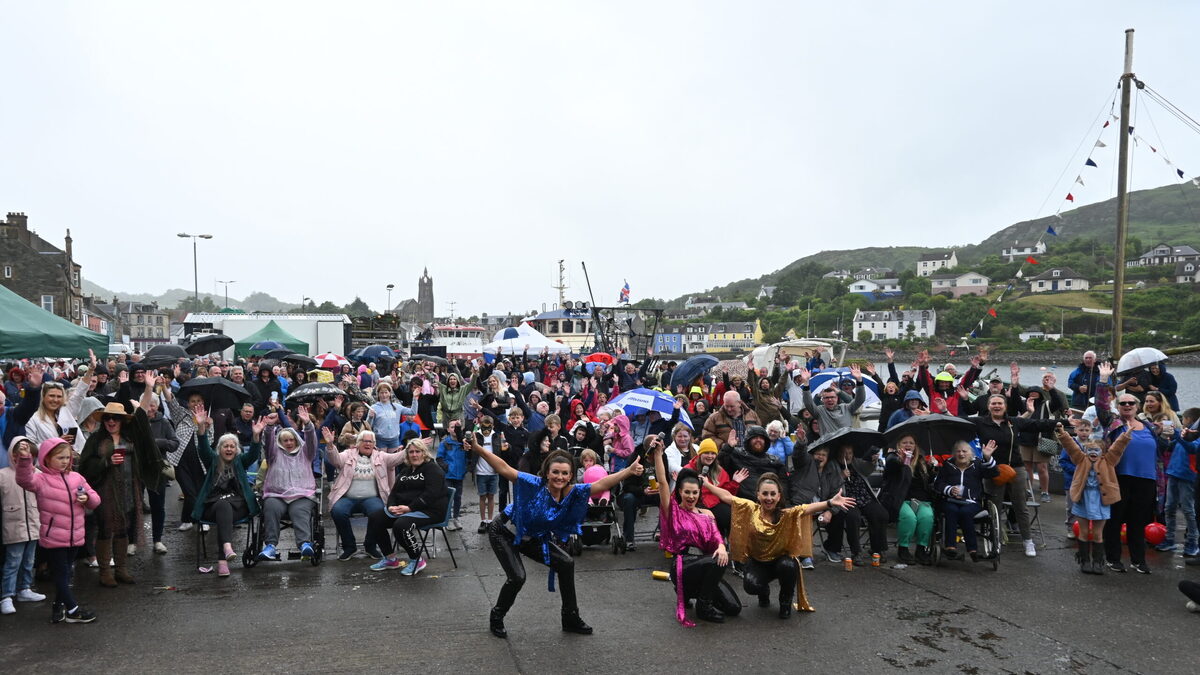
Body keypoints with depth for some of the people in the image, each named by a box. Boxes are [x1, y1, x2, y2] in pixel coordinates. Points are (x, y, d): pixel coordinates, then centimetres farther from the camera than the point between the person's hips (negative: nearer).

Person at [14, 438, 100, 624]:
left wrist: (88, 498, -11)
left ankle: (59, 605, 33)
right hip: (53, 537, -5)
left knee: (66, 573, 17)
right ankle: (72, 610, 9)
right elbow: (25, 480, -31)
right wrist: (25, 459, -45)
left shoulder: (76, 478, 7)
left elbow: (95, 500, 12)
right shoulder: (41, 480, -8)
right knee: (61, 573, 2)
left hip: (74, 536, 5)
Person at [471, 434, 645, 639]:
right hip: (505, 533, -6)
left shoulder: (572, 492, -17)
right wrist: (477, 448, -48)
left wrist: (629, 471, -38)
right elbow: (504, 469, -38)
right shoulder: (535, 485, -30)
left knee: (566, 564, -2)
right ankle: (496, 618, 11)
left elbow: (601, 484, -26)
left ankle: (571, 618, 16)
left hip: (533, 538, 6)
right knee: (517, 577, -19)